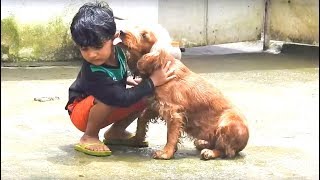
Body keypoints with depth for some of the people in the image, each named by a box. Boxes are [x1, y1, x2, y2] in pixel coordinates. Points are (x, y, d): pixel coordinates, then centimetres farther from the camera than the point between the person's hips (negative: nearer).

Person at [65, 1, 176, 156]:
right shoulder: (92, 73, -37)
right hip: (81, 113, -7)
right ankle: (89, 137, -14)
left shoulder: (116, 50, -16)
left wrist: (127, 79, -9)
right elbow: (122, 99, -37)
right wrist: (152, 81, -34)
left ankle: (115, 132, 7)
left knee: (144, 97, -9)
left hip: (102, 110, 7)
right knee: (108, 98, -37)